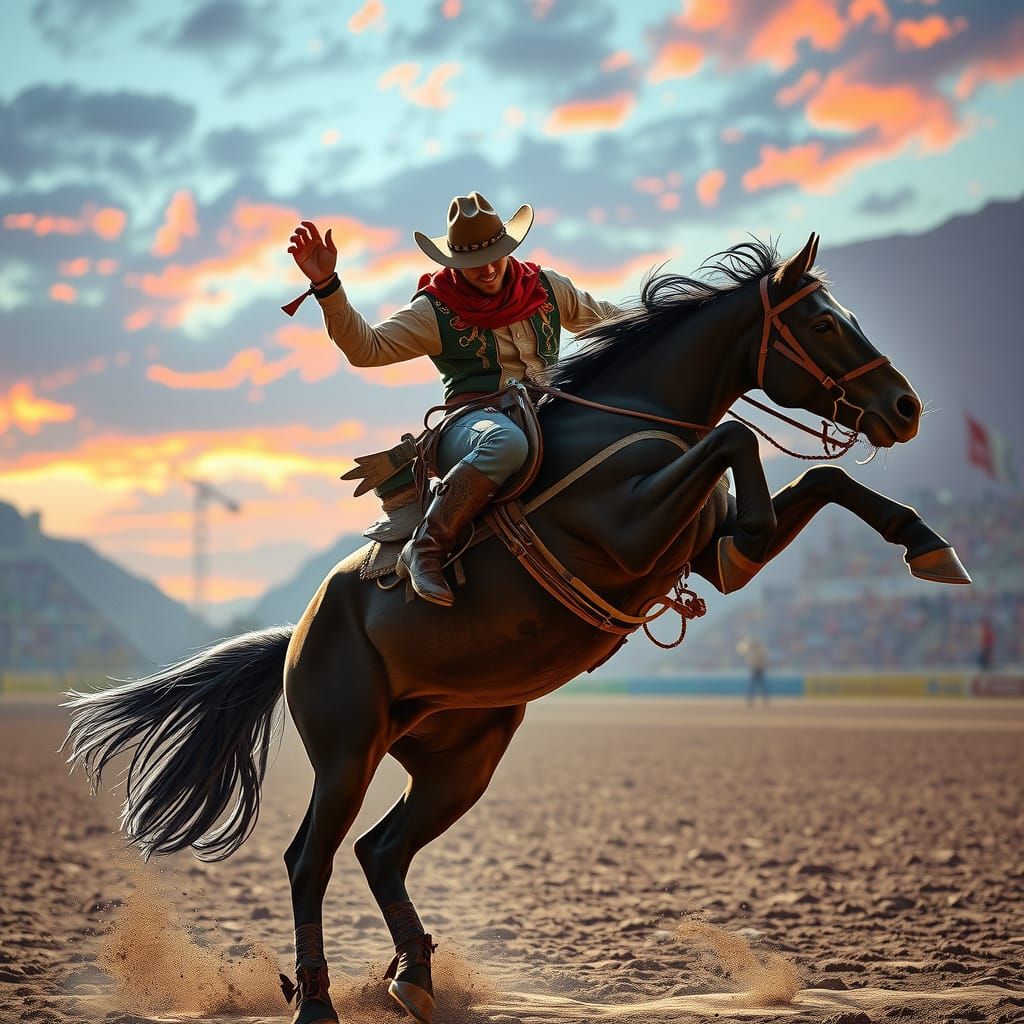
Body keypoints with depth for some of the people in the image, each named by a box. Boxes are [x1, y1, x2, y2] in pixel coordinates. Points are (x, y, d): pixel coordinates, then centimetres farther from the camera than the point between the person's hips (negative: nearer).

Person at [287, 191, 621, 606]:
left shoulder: (548, 289, 14)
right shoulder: (435, 311, 1)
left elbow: (606, 319, 31)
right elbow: (366, 348, -10)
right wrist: (326, 286, -21)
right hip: (472, 422, -6)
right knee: (506, 442, -43)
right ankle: (425, 549, -35)